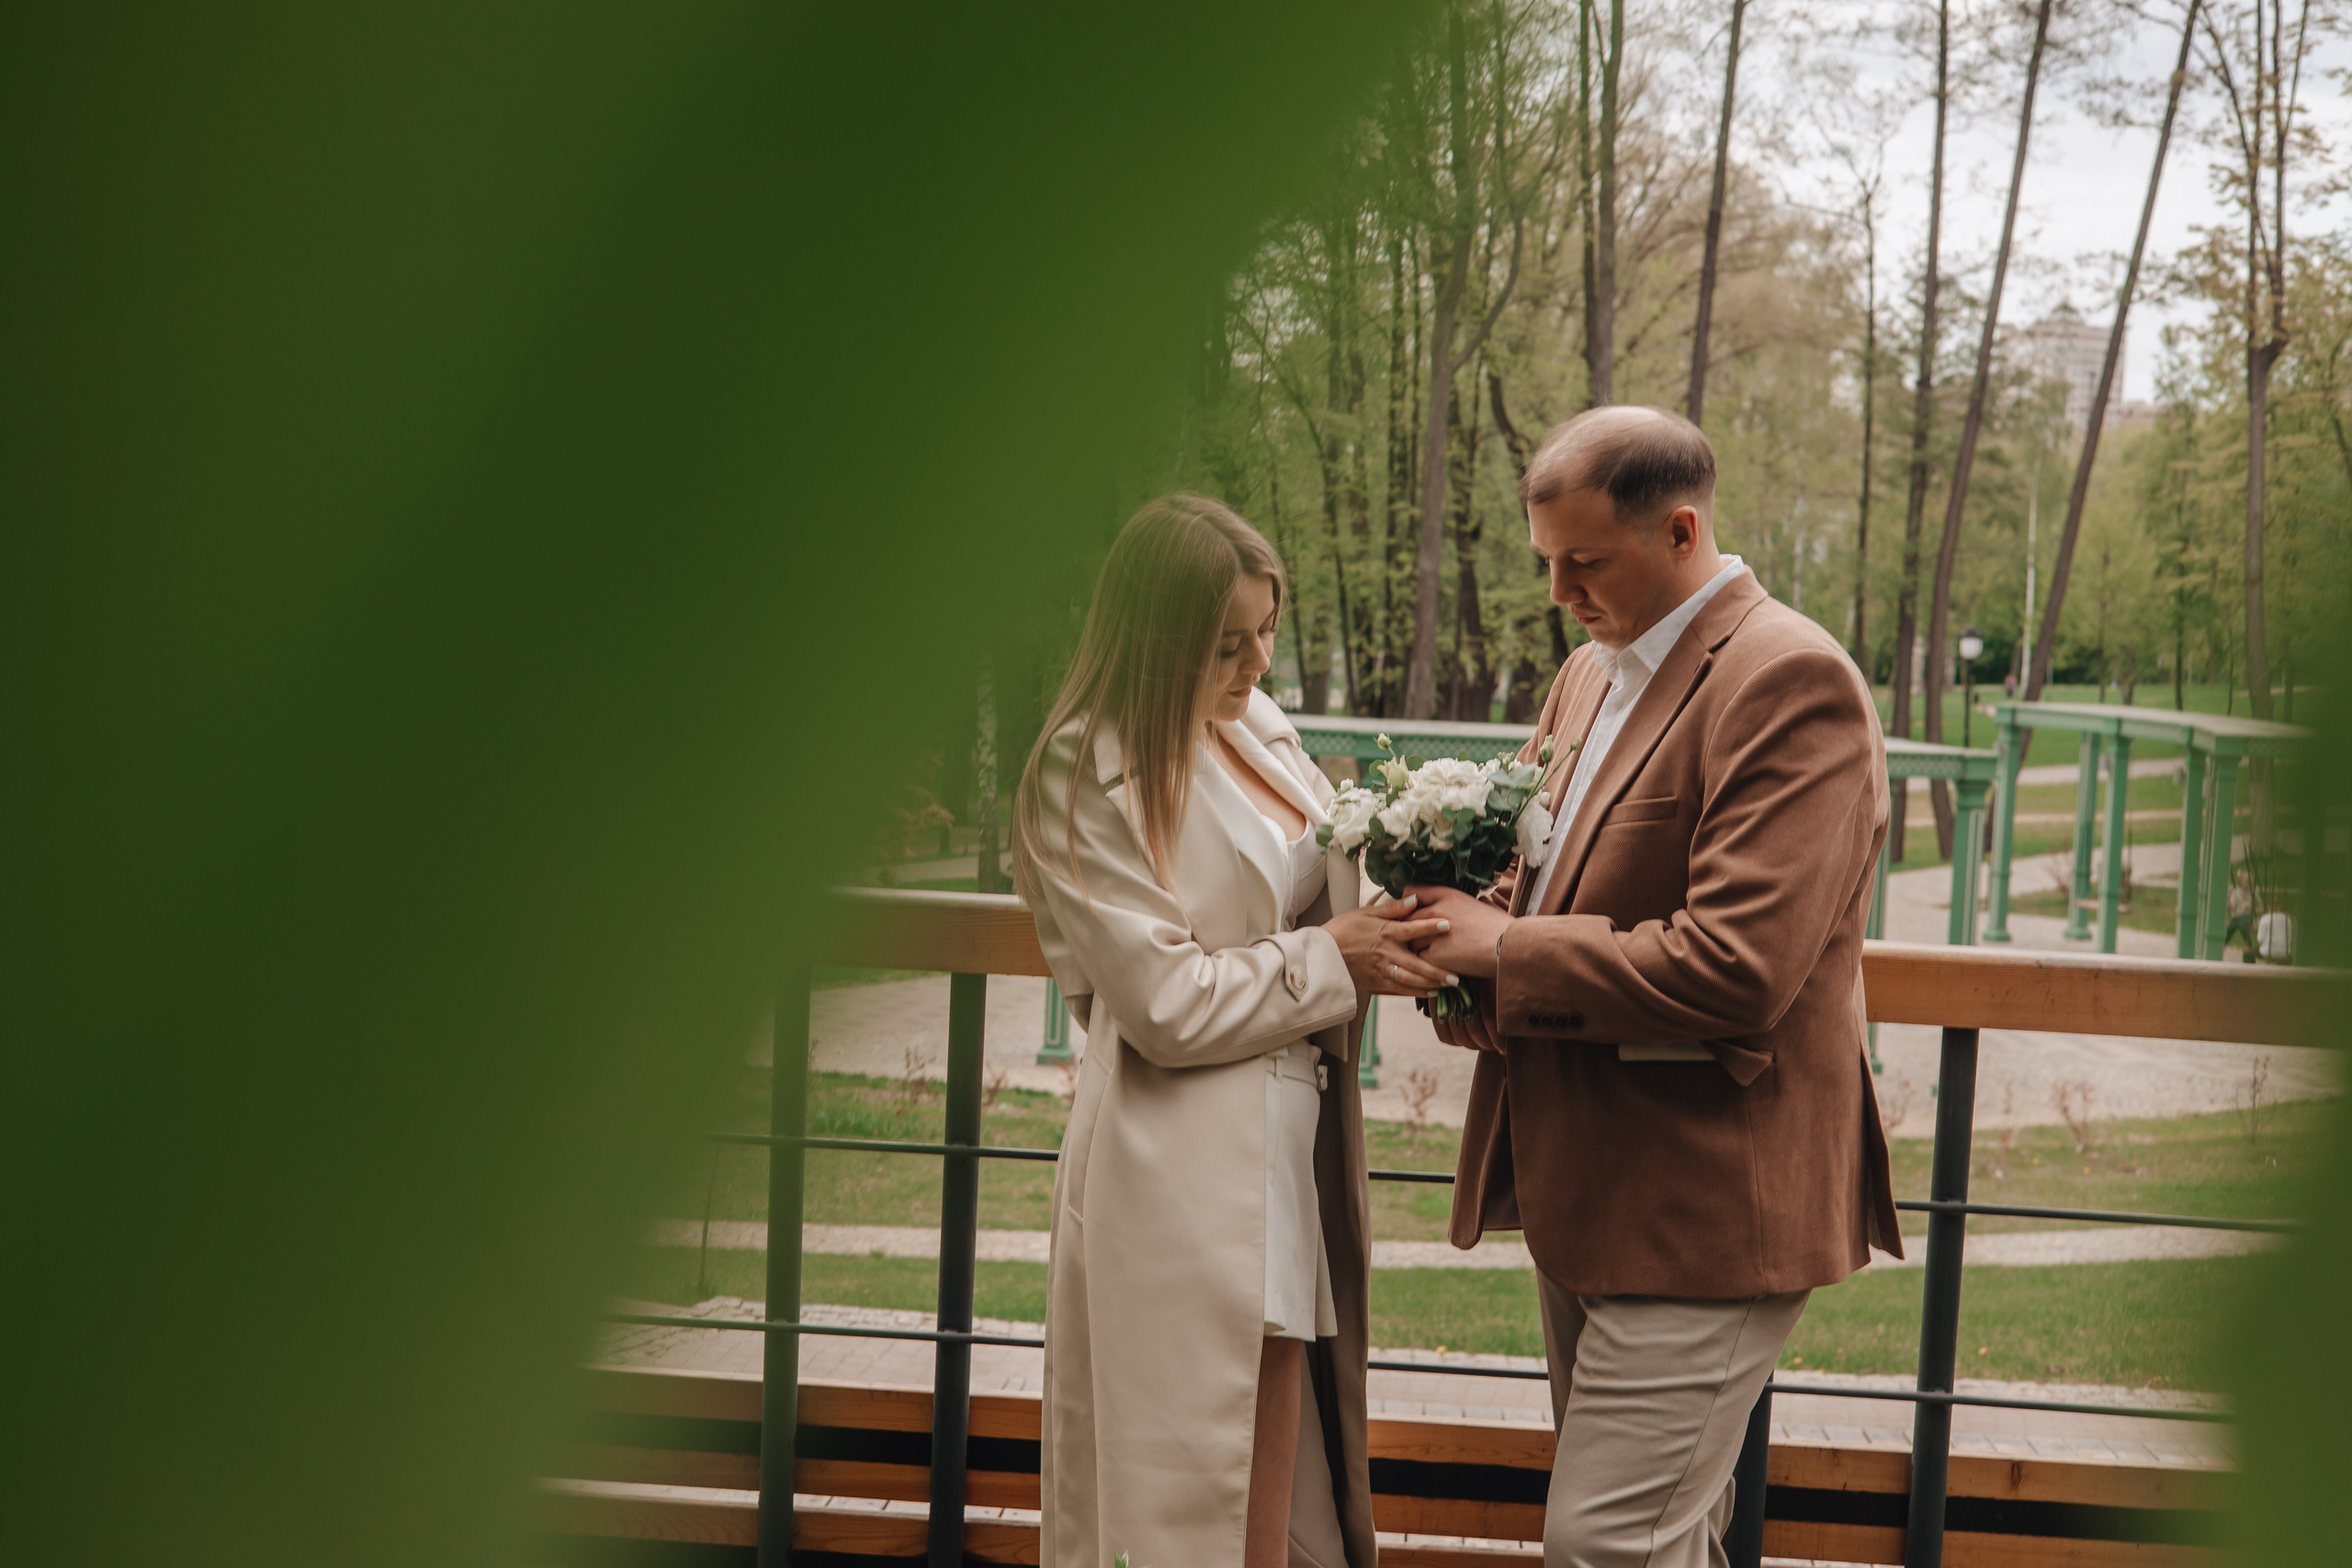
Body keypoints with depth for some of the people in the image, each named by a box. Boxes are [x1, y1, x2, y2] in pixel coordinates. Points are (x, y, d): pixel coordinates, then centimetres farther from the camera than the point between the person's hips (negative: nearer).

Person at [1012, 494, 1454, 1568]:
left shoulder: (1257, 726, 9)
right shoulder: (1090, 774, -12)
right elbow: (1165, 1002, -16)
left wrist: (1403, 913, 0)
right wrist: (1330, 959, -12)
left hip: (1294, 1148, 7)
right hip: (1188, 1171, -7)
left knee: (1297, 1479, 11)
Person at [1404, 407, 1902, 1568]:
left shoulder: (1791, 684, -16)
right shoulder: (1593, 671, 13)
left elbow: (1731, 972, -25)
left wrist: (1505, 952, -16)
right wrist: (1475, 913, 1)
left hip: (1701, 1207, -9)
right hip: (1588, 1195, 9)